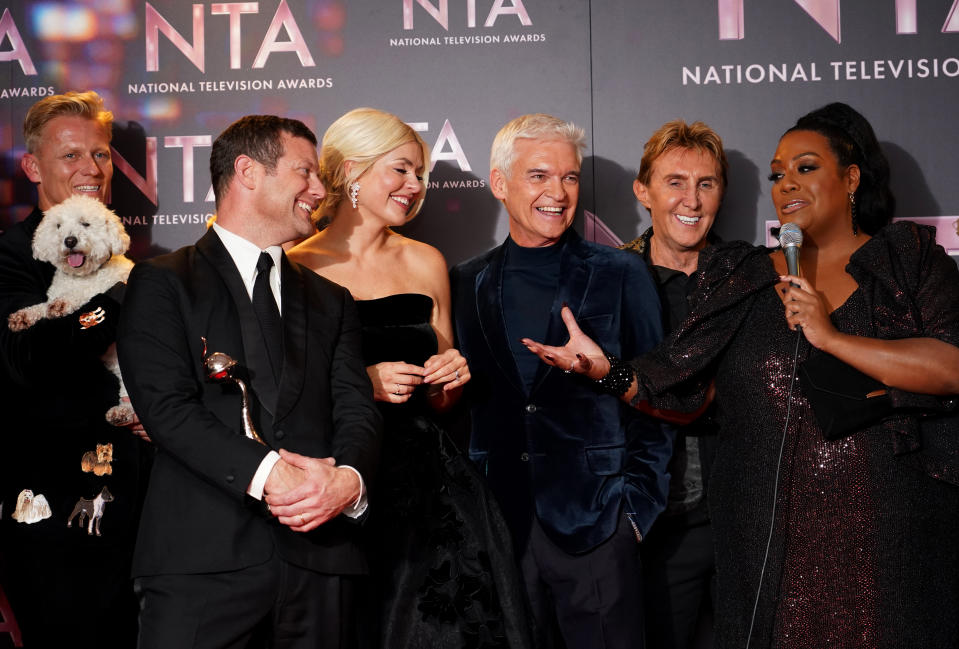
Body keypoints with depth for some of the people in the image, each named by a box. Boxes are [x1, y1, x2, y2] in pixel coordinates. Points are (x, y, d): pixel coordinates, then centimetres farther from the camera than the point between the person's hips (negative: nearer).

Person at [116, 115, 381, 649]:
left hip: (320, 560, 4)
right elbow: (166, 405, -8)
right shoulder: (163, 283, 5)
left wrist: (348, 477, -14)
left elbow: (357, 409, 8)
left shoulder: (331, 301, 20)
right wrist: (266, 474, -19)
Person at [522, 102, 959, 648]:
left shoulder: (912, 260, 5)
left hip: (888, 536, -1)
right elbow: (687, 398, 9)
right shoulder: (742, 277, 11)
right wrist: (608, 371, -7)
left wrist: (832, 337, -15)